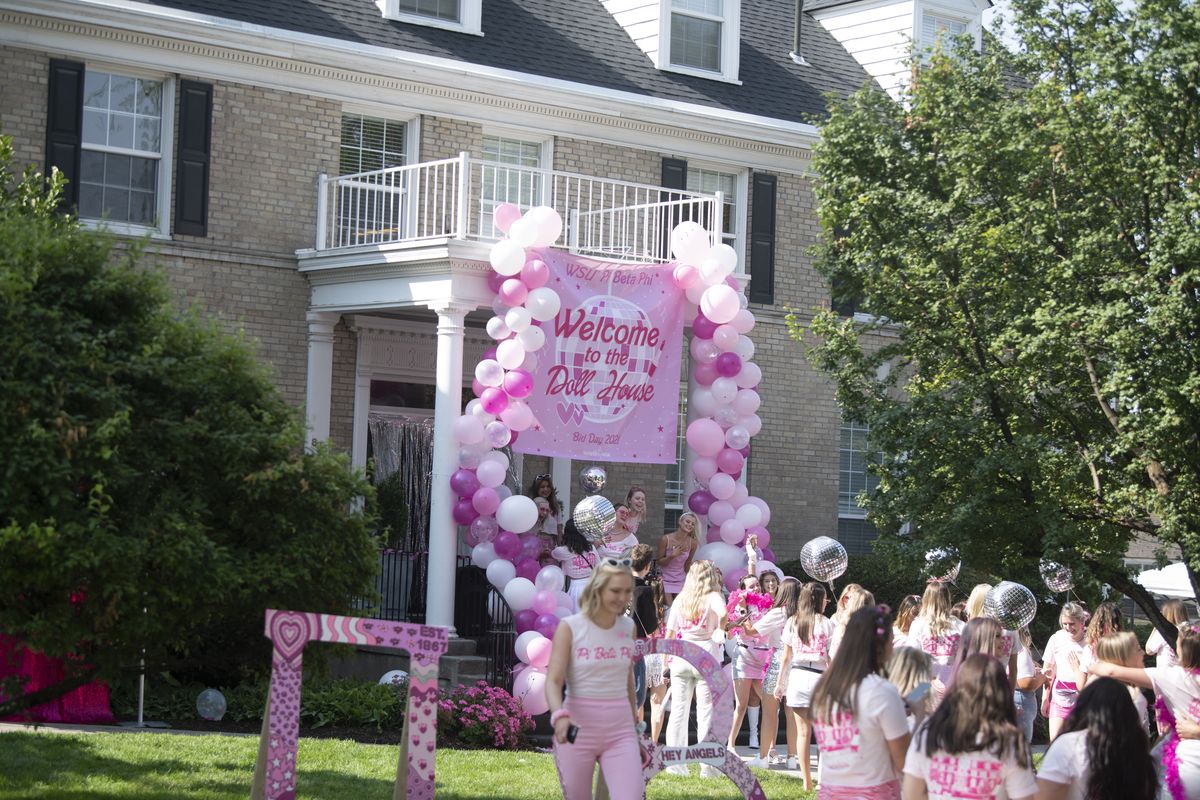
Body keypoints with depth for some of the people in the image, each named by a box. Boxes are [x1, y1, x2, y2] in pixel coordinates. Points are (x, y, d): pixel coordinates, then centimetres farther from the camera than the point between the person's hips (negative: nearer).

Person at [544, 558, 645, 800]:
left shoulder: (628, 628, 6)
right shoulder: (570, 628, -7)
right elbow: (553, 681, -13)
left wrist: (634, 727, 20)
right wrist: (559, 715, -33)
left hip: (620, 730, 3)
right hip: (577, 730, -3)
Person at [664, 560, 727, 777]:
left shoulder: (680, 599, 10)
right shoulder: (713, 597, -2)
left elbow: (669, 633, 10)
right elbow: (723, 613, -24)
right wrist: (720, 632, -6)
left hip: (681, 656, 4)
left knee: (678, 710, 7)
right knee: (706, 711, 0)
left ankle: (674, 762, 8)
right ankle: (707, 766, 0)